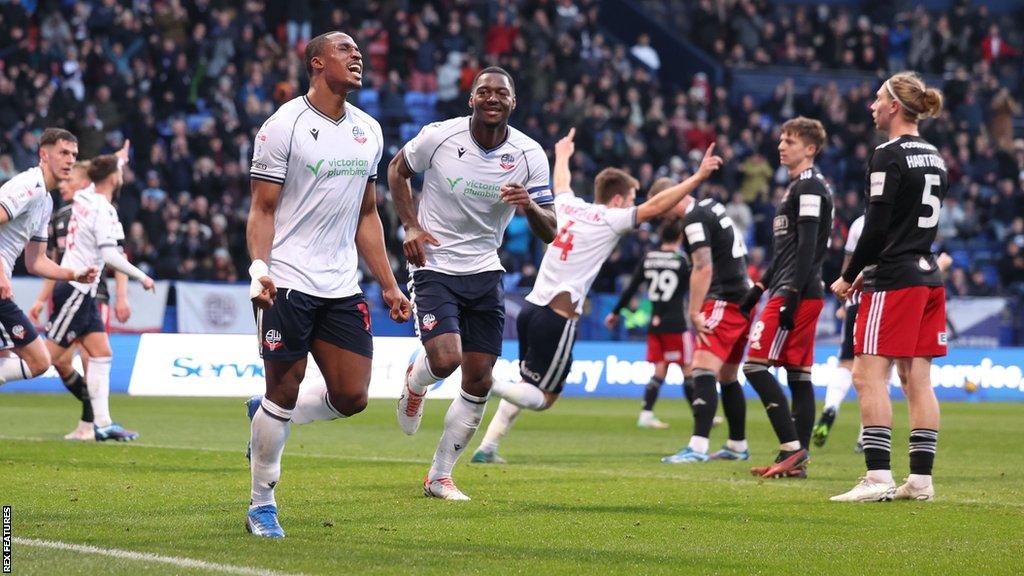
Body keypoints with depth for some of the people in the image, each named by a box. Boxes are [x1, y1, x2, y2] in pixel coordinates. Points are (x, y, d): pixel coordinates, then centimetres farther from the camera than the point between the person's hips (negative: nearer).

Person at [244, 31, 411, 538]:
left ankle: (267, 414, 27)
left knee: (351, 396, 0)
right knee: (284, 391, -2)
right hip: (288, 284, -6)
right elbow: (262, 210, -6)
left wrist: (388, 285, 15)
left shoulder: (368, 131, 13)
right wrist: (259, 268, -22)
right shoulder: (284, 126, -6)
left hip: (342, 287, 6)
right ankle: (261, 505, 13)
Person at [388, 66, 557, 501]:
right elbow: (397, 170, 8)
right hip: (434, 266, -3)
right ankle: (415, 381, 16)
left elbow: (549, 232, -5)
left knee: (479, 383, 2)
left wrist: (529, 206, -27)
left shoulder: (529, 155, -7)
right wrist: (411, 226, -5)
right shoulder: (439, 136, -12)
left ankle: (440, 476, 17)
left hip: (485, 273, 3)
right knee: (445, 359, -23)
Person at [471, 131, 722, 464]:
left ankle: (487, 447, 11)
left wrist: (562, 156, 58)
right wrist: (698, 177, -8)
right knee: (542, 398, -1)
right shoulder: (610, 220, -5)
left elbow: (561, 184, 36)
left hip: (531, 308, 8)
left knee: (527, 388, 19)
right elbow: (654, 207, -12)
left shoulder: (569, 206, 13)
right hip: (558, 318, -8)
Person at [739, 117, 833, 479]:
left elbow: (806, 247, -18)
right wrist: (759, 289, 26)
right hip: (806, 296, 10)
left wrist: (790, 296, -22)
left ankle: (791, 446, -14)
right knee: (798, 374, 7)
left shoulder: (808, 187, -10)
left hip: (796, 294, -10)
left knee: (756, 365, -12)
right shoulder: (799, 187, 21)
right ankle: (797, 460, 6)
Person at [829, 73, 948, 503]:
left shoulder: (888, 156, -12)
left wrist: (849, 276, -6)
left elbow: (876, 227, -16)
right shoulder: (934, 158, 15)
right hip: (928, 275, 9)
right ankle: (921, 479, 6)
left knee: (869, 374, -7)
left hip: (895, 281, -9)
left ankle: (878, 477, -13)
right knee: (917, 377, 8)